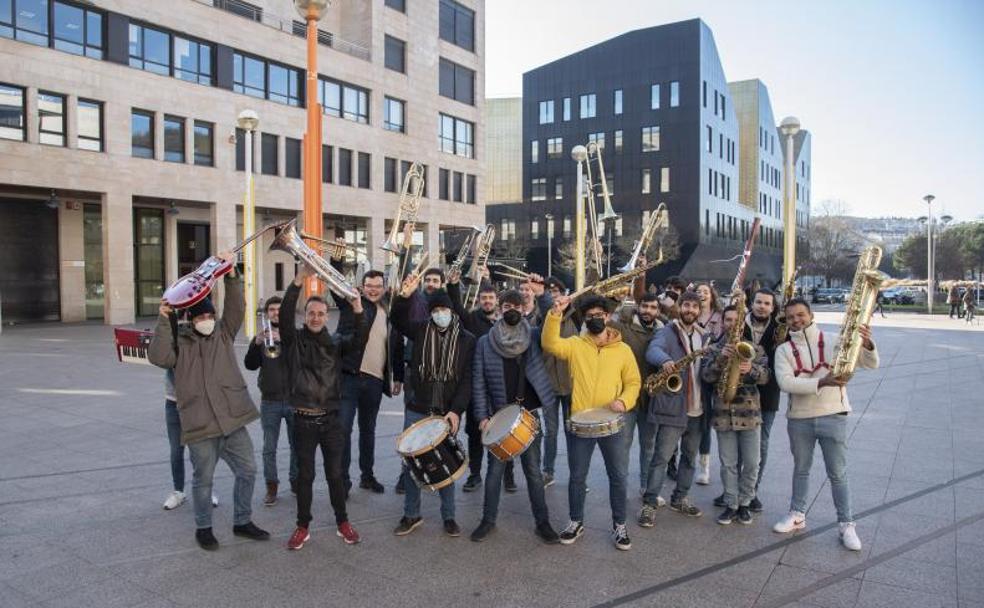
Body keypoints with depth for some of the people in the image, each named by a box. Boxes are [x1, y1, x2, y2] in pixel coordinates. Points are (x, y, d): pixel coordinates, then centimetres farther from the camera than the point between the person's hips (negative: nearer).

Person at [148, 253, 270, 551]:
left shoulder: (223, 333, 10)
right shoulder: (179, 341, 2)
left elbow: (236, 308, -4)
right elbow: (158, 356, -16)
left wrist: (231, 274, -16)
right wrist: (164, 321, -17)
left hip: (232, 420, 4)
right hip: (200, 425, -3)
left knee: (247, 471, 11)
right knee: (203, 479, 10)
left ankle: (242, 521, 29)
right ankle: (203, 528, 30)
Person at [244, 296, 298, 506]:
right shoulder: (260, 337, 5)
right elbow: (250, 365, -7)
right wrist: (257, 344, -23)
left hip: (294, 399, -1)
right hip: (270, 402, 1)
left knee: (297, 445, 9)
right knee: (269, 448, 5)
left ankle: (296, 481, 24)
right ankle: (271, 486, 17)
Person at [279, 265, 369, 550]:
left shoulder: (336, 341, 5)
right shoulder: (294, 339, 0)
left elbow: (359, 340, -13)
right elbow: (285, 315, -18)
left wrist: (358, 310, -30)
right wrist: (298, 280, -29)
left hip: (332, 419, 1)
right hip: (303, 420, -1)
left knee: (335, 473, 9)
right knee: (305, 475, 9)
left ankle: (343, 522, 25)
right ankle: (303, 526, 24)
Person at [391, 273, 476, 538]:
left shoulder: (467, 340, -2)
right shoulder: (421, 330, 3)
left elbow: (467, 379, -6)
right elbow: (399, 322, -13)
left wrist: (456, 410, -16)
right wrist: (404, 296, -29)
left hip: (448, 413, -1)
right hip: (417, 411, 2)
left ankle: (449, 516, 23)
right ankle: (411, 515, 25)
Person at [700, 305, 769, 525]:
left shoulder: (755, 348, 4)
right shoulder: (713, 349, 3)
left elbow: (765, 375, -7)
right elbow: (706, 376, -11)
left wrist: (751, 369, -28)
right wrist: (721, 359, -27)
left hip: (749, 413, 0)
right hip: (723, 414, 0)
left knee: (751, 463, 5)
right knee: (728, 464, 7)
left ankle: (744, 504, 22)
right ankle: (731, 505, 18)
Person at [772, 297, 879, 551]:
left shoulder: (833, 342, -3)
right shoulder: (784, 350, -2)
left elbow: (871, 364, -5)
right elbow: (785, 382, -17)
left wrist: (866, 344, -27)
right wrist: (821, 383, -29)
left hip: (833, 416, -2)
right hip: (798, 419, 2)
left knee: (838, 473, 5)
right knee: (801, 469, 17)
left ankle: (847, 525, 17)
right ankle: (797, 515, 31)